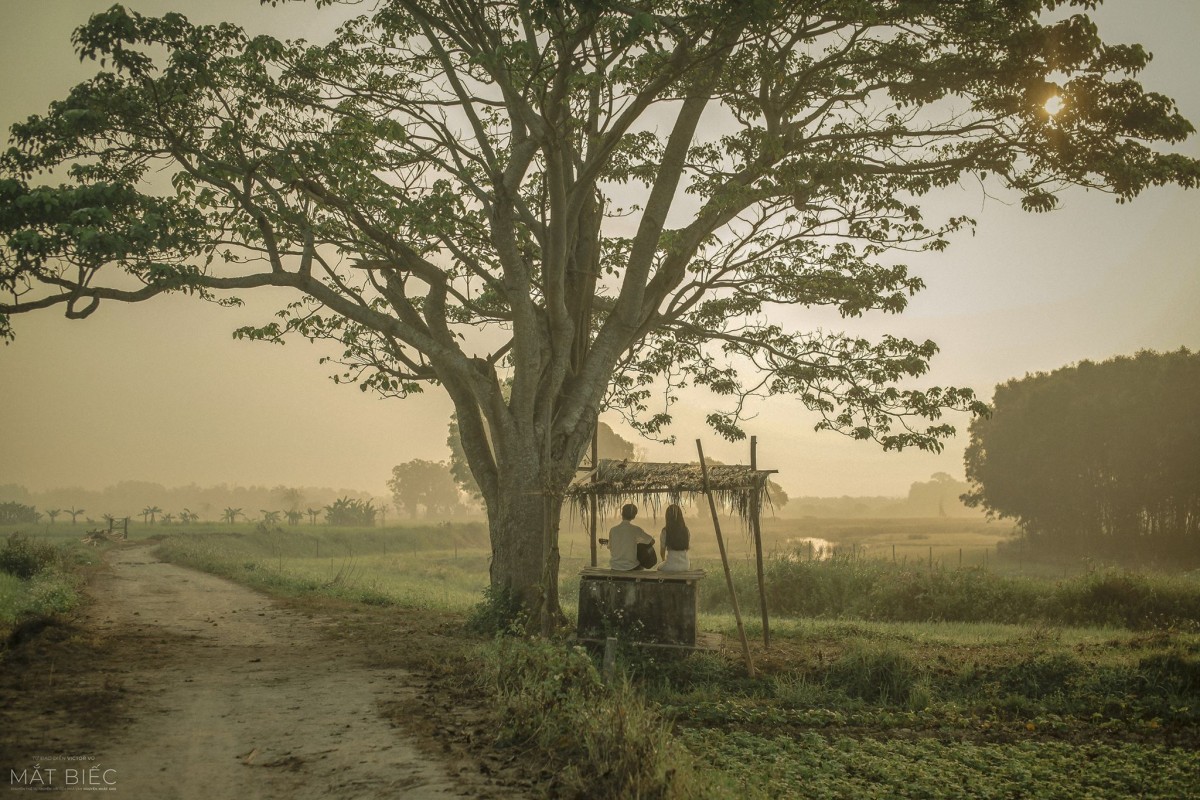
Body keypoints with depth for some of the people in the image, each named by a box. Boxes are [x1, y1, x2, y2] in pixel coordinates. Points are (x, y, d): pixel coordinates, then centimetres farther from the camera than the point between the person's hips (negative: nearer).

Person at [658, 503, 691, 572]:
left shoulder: (665, 531, -12)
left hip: (670, 566, -3)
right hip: (685, 565, 3)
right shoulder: (686, 531, -4)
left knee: (659, 567, 32)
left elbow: (663, 551, -2)